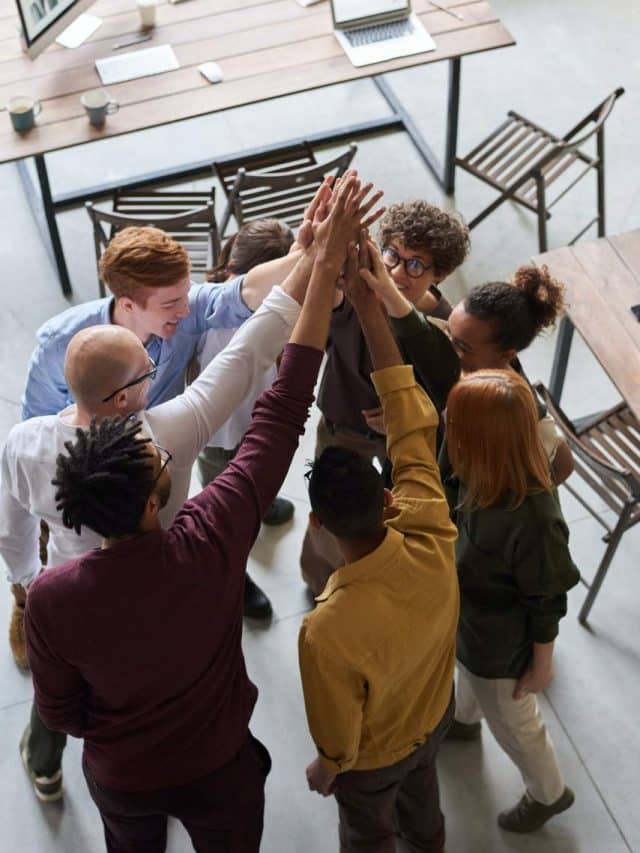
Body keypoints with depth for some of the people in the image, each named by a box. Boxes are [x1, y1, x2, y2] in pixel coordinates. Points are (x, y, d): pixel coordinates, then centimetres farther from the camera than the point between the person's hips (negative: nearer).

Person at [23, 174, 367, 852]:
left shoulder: (51, 596, -31)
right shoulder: (208, 545, -37)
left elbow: (59, 712, -13)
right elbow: (283, 410, -35)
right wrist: (326, 265, -32)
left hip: (118, 779, 1)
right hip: (218, 770, -1)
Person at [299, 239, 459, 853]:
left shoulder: (327, 631, -47)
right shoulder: (433, 543, -36)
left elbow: (336, 730, -26)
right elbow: (413, 423, -27)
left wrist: (326, 769, -2)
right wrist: (368, 306, -28)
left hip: (374, 756, -5)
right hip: (434, 714, 5)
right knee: (419, 782, 39)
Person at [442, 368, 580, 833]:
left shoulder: (532, 520, -43)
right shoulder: (489, 473, -22)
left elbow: (547, 602, -26)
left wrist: (541, 666, -13)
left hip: (500, 644, -7)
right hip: (470, 621, 7)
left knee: (512, 722, 23)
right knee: (469, 678, 39)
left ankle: (549, 794, 53)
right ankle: (464, 717, 74)